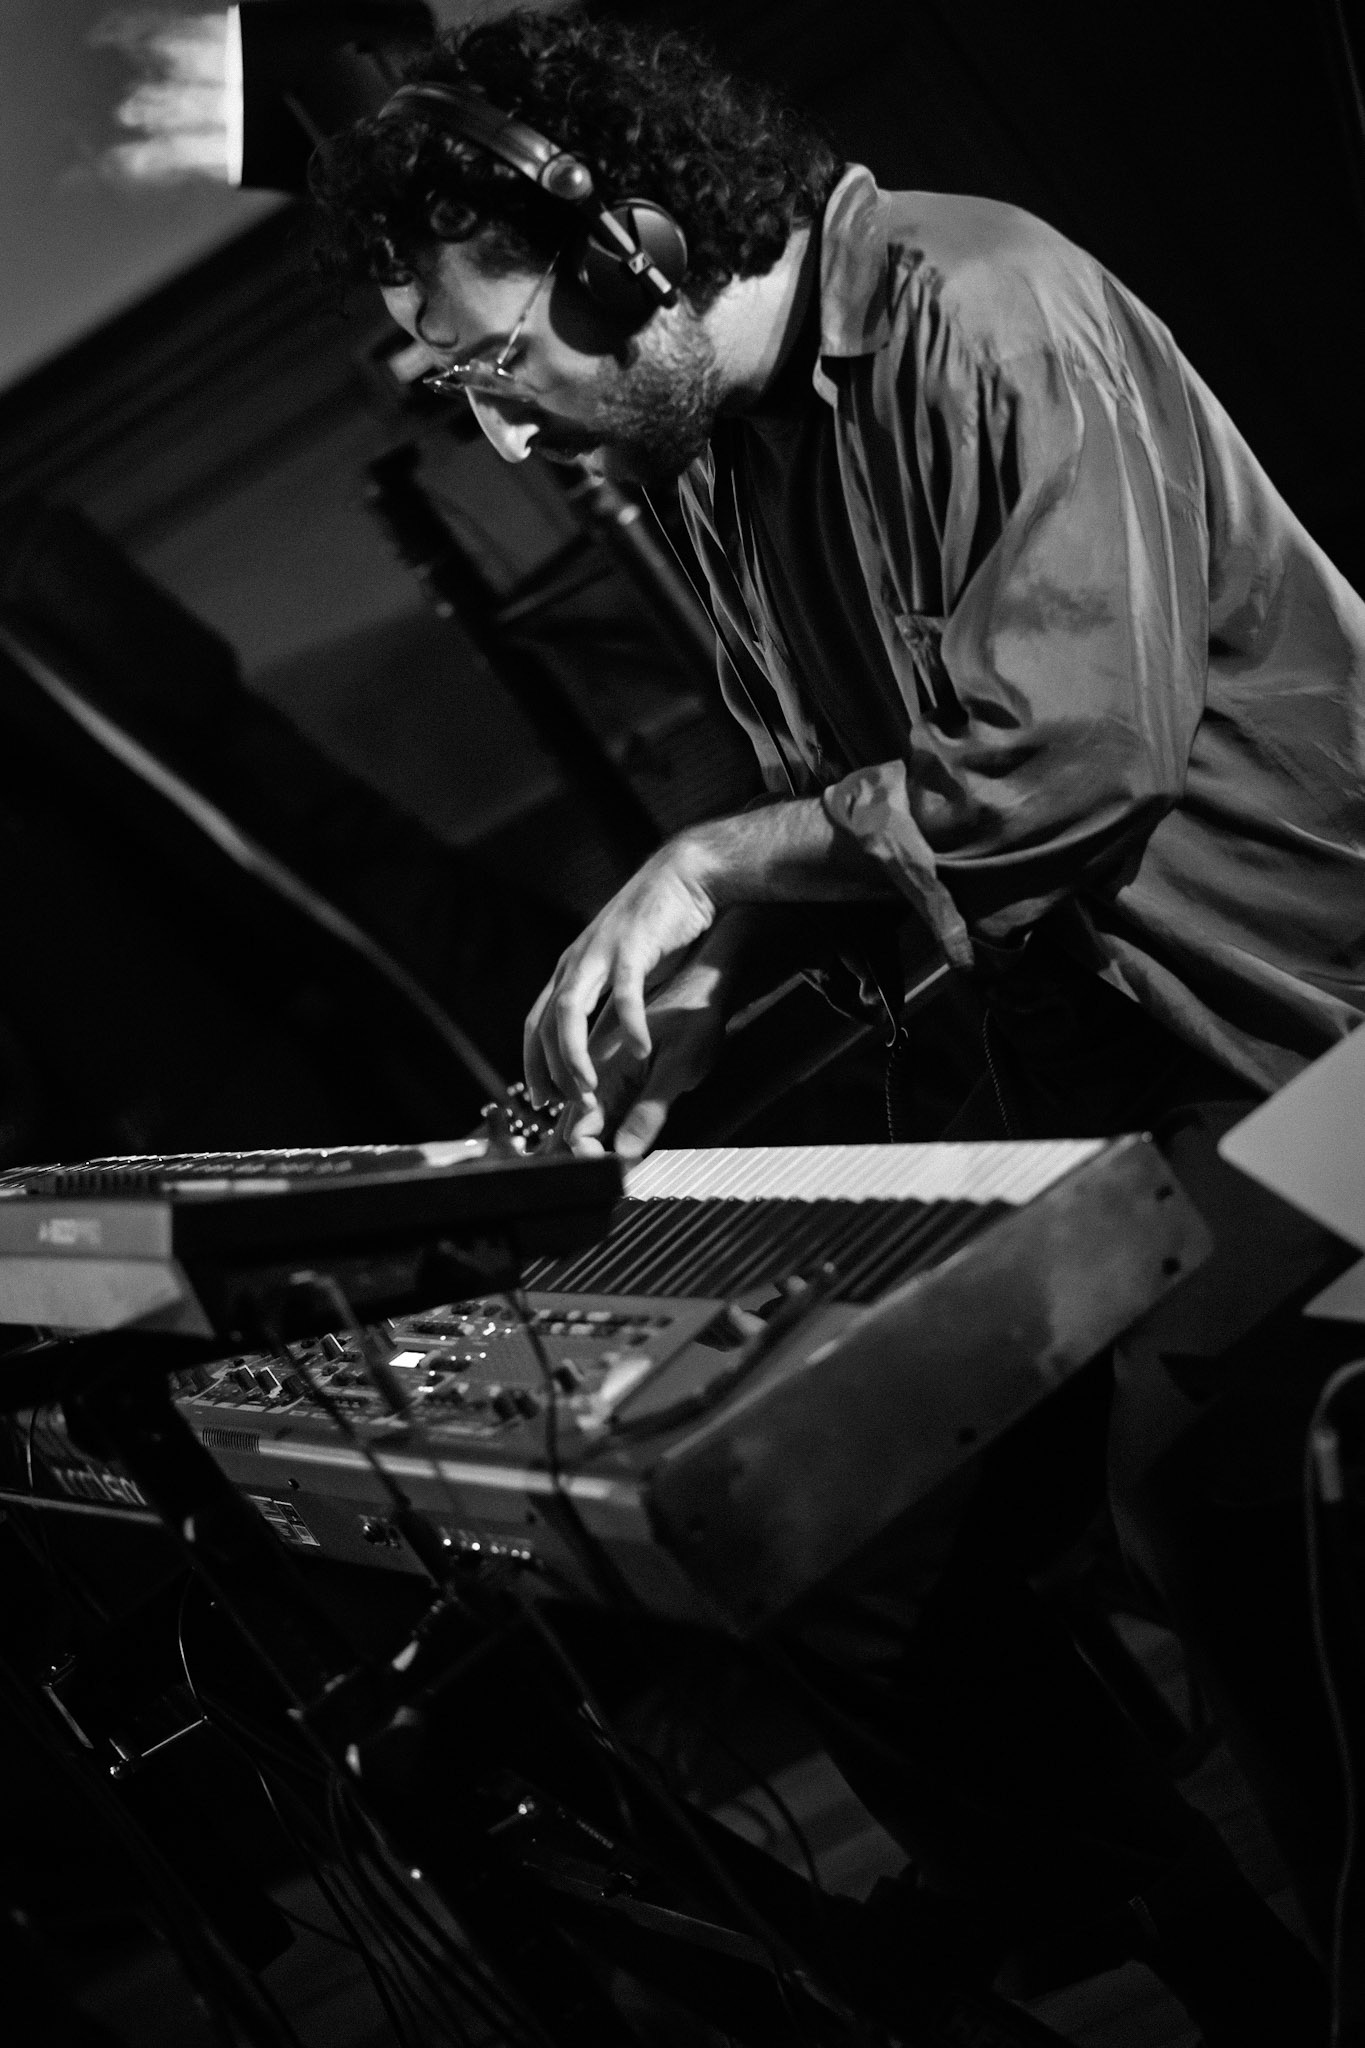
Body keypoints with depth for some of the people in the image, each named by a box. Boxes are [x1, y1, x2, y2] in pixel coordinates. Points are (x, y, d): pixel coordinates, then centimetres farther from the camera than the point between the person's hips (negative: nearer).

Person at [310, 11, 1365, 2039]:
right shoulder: (726, 458, 10)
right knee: (851, 1566, 6)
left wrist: (716, 863, -16)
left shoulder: (981, 315, -16)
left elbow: (1080, 748, -25)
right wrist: (707, 977, -1)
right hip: (1081, 1084, 9)